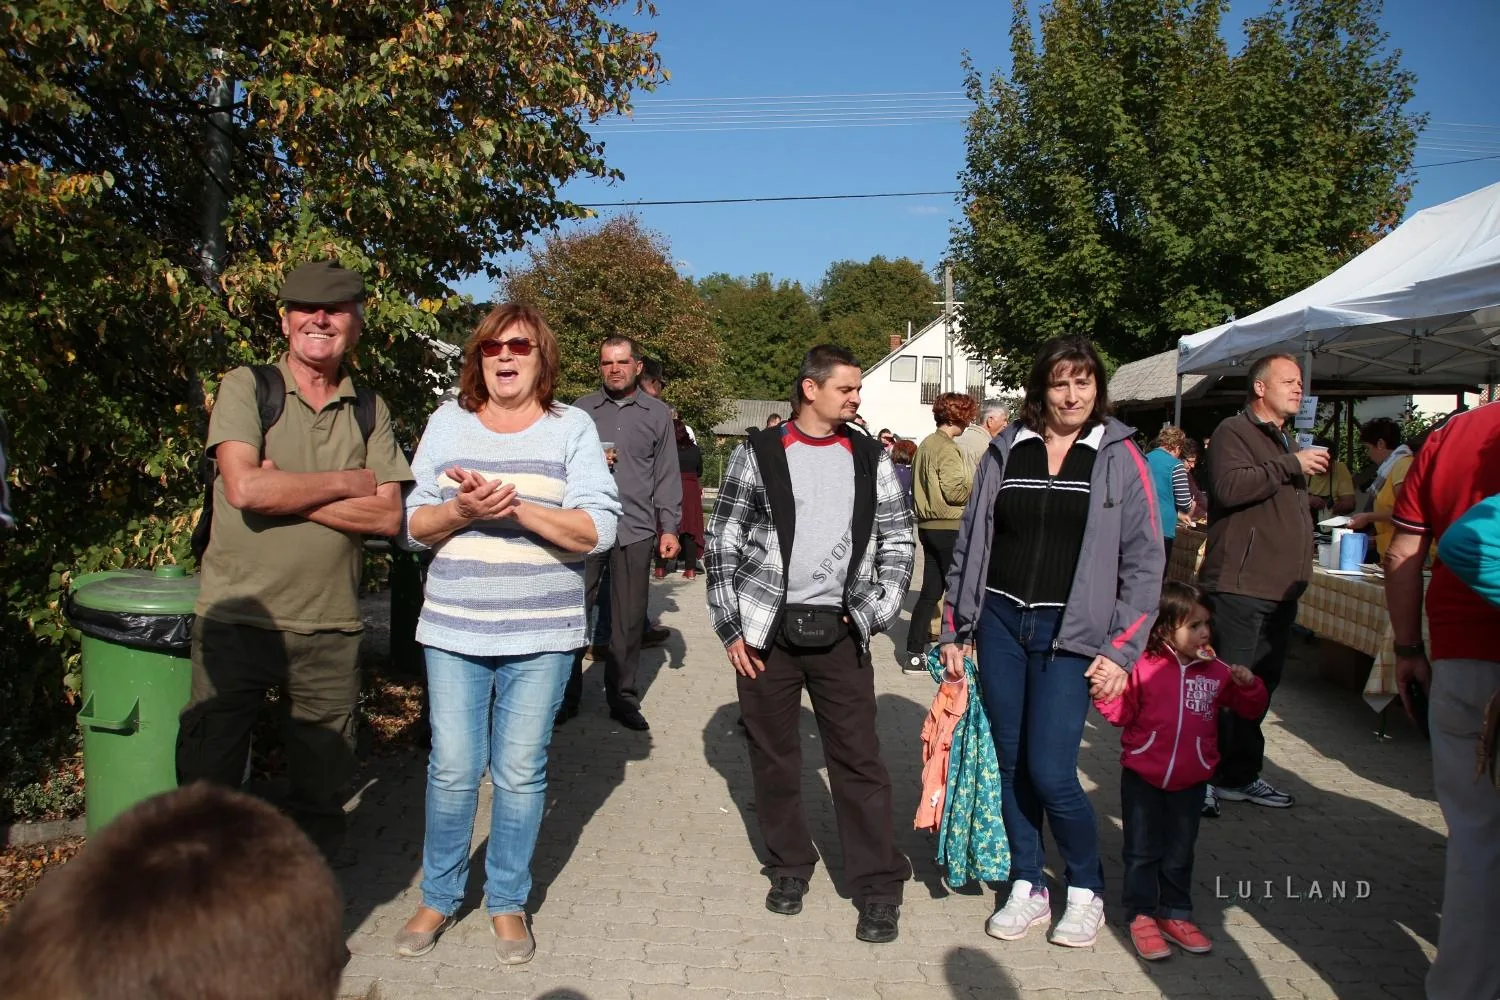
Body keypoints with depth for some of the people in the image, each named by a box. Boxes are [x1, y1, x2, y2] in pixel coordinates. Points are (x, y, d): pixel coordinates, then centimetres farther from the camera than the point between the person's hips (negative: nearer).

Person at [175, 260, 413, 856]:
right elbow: (244, 488, -17)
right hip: (235, 619, -2)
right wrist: (349, 482, -8)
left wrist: (285, 491, -13)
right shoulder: (246, 387, 0)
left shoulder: (369, 410, 7)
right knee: (207, 782, 9)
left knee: (320, 796, 14)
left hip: (331, 628, 3)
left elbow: (387, 516, -5)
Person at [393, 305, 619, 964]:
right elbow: (413, 526, 5)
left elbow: (598, 530, -9)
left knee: (520, 773, 6)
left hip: (542, 634, -1)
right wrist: (460, 511, -16)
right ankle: (439, 897, 26)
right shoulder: (448, 423, 7)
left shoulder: (571, 429, 0)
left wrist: (517, 506, -21)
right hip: (454, 629, 2)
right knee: (452, 770, 5)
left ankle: (508, 903, 24)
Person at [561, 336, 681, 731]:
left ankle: (623, 697, 18)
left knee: (629, 617, 7)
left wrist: (669, 527, 2)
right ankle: (567, 694, 12)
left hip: (636, 528, 0)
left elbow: (667, 474, 7)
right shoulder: (582, 410, 8)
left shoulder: (657, 413, 8)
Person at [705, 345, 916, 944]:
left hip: (839, 633, 1)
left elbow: (898, 543, 9)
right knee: (773, 756, 10)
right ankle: (790, 866, 29)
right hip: (765, 631, 0)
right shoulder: (757, 455, 0)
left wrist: (872, 614, -1)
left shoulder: (870, 459, 6)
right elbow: (723, 544, 1)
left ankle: (879, 888, 13)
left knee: (859, 759, 2)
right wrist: (730, 628, -3)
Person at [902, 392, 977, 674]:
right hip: (949, 527, -9)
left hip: (928, 525, 9)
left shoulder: (926, 444, 13)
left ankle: (914, 652, 13)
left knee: (930, 591, 12)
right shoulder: (946, 448, -15)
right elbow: (954, 490, -21)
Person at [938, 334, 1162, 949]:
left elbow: (1144, 561, -1)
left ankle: (1086, 891, 18)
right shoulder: (1007, 450, 6)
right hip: (1000, 623, 3)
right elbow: (970, 543, 10)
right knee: (1010, 764, 8)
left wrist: (1121, 649, -7)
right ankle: (1027, 887, 26)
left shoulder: (1120, 457, 0)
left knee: (1050, 771, -7)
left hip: (1070, 635, -3)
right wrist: (956, 629, 8)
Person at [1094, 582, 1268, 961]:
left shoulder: (1215, 672, 1)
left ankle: (1175, 913, 29)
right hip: (1142, 777, -3)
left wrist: (1248, 685, -10)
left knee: (1180, 854, 14)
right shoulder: (1143, 667, -9)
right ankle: (1141, 915, 19)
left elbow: (1250, 710, 9)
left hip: (1190, 781, 3)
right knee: (1142, 851, 7)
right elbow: (1122, 713, -3)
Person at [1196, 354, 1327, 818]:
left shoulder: (1286, 441, 23)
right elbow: (1229, 486, -25)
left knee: (1260, 684, 14)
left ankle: (1241, 775, 24)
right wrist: (1291, 465, -19)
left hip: (1281, 588, 9)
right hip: (1239, 584, -9)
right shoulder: (1234, 431, -6)